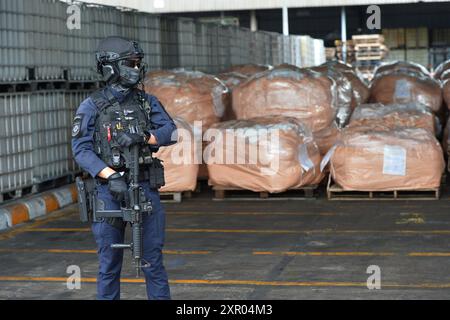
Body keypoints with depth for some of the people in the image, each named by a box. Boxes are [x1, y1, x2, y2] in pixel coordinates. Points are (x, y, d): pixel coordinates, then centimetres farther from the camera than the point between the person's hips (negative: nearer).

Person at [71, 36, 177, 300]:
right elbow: (81, 149, -9)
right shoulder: (92, 107, -2)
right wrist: (111, 176, -22)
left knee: (153, 258, 5)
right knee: (110, 263, 6)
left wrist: (142, 138, -20)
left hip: (145, 188, 2)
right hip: (109, 190, -2)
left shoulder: (148, 102, 8)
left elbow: (171, 132, -1)